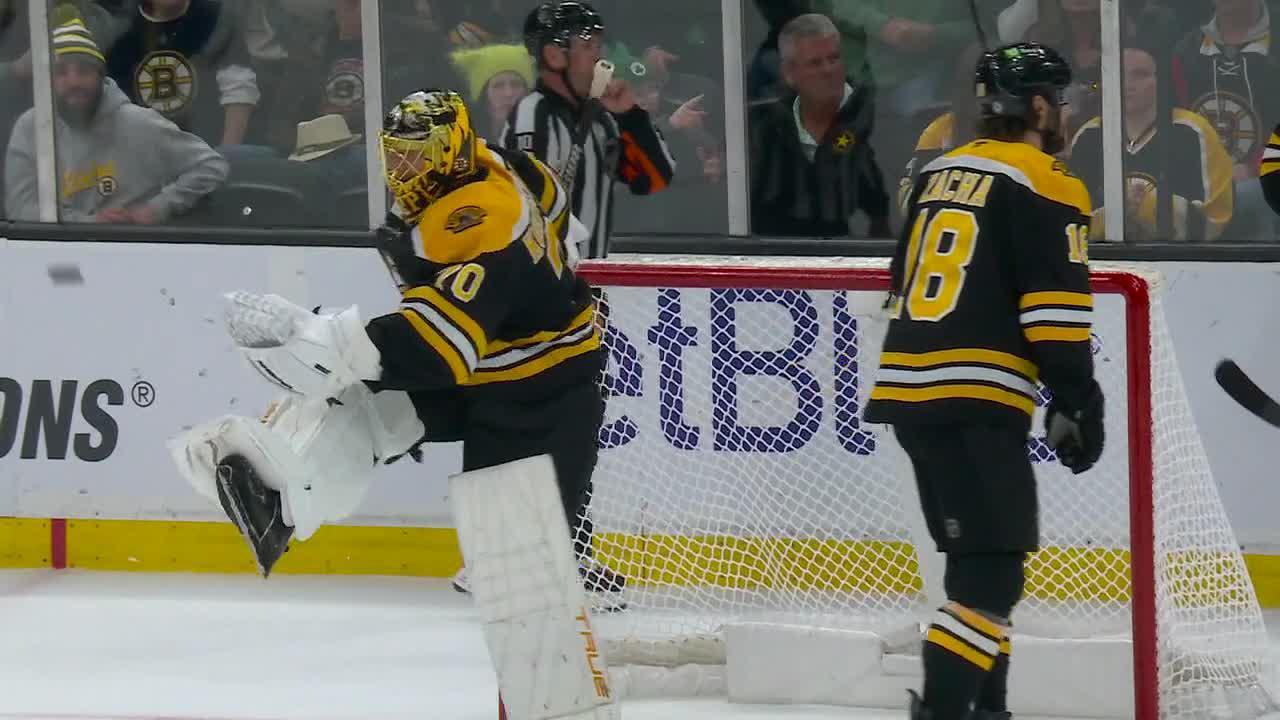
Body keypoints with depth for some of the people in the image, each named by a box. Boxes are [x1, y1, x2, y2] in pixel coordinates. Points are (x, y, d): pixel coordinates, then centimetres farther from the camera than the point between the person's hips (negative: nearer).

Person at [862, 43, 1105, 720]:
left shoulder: (938, 174, 19)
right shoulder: (1043, 187, -5)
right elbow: (1055, 311, -12)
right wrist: (1076, 406, -7)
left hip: (909, 388, 9)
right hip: (976, 402, -9)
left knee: (983, 558, 19)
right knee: (990, 571, -10)